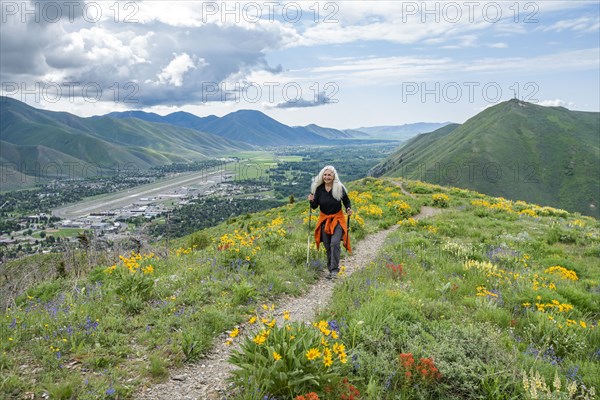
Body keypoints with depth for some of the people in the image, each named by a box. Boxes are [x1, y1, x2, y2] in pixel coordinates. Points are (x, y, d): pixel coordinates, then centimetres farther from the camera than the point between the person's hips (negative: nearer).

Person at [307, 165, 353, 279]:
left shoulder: (340, 188, -10)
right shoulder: (319, 189, -6)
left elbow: (346, 201, 3)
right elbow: (314, 206, -2)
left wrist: (349, 209, -16)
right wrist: (311, 201, -23)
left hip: (337, 219, -3)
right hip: (324, 220, 3)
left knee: (334, 243, -18)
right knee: (327, 246, 8)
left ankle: (334, 269, -13)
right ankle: (331, 267, 23)